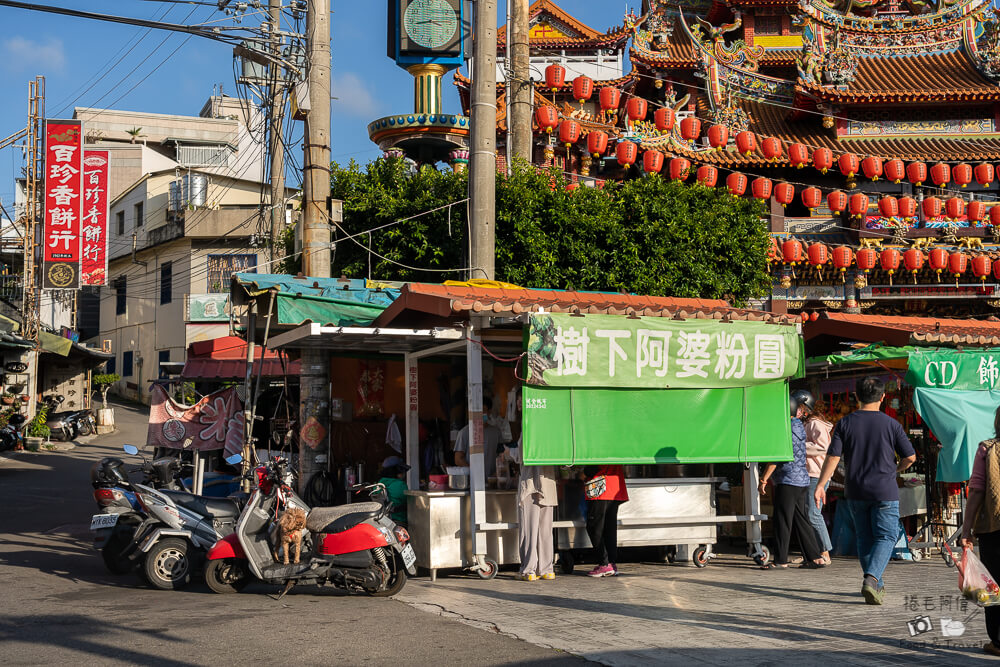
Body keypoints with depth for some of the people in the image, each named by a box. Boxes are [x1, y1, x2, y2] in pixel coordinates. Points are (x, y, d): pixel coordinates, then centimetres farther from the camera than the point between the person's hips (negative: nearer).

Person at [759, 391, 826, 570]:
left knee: (782, 521, -3)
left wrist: (763, 479, -11)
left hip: (787, 481, -9)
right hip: (803, 481, 9)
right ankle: (815, 558, 11)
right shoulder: (799, 427, 14)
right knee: (801, 520, 12)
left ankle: (781, 560, 0)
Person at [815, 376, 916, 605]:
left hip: (855, 491, 3)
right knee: (886, 537, 2)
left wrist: (820, 485, -3)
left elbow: (833, 457, -7)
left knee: (864, 538, 13)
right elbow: (910, 457, -3)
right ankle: (871, 578, -19)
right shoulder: (890, 424, -6)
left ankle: (876, 585, 19)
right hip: (884, 491, -3)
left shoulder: (845, 423, -2)